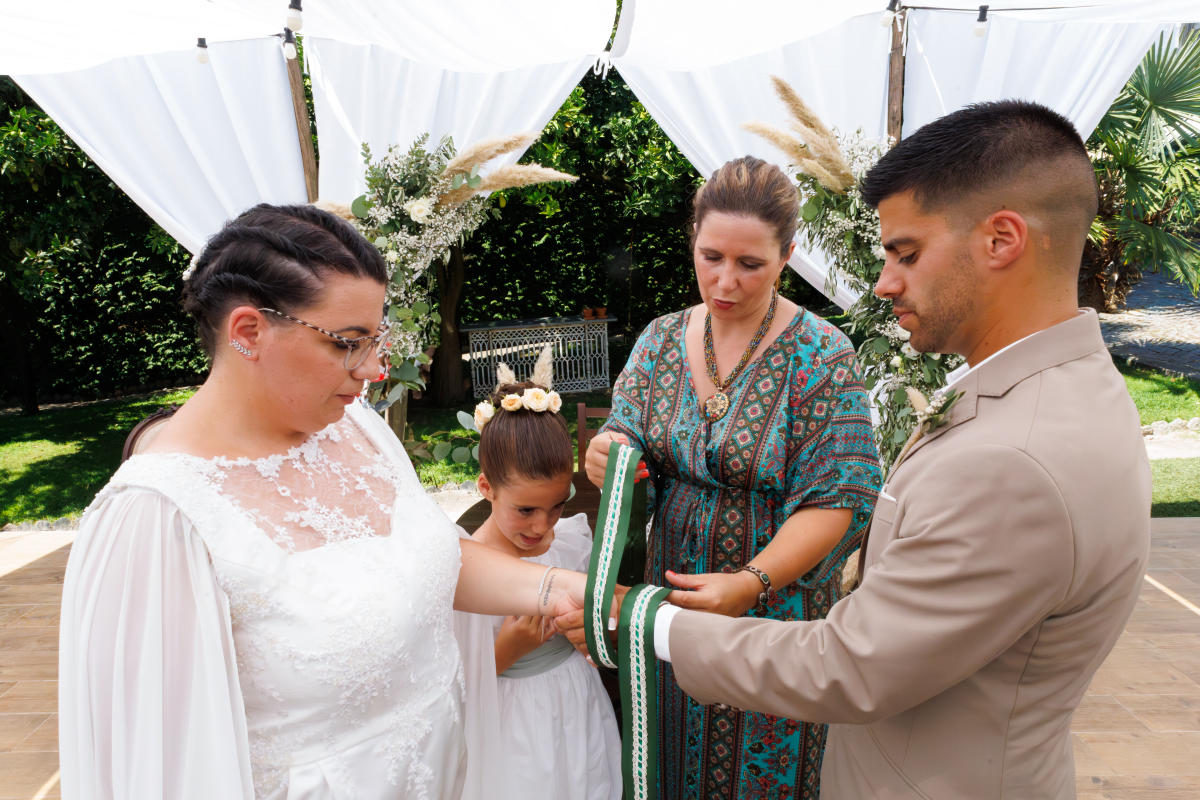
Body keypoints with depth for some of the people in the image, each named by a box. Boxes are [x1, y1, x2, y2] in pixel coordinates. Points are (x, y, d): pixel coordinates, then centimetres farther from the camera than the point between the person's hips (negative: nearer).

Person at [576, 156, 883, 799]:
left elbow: (834, 502, -17)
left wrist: (751, 581, -30)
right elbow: (627, 447, 1)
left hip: (775, 609, -3)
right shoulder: (661, 339, -1)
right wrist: (606, 456, -23)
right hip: (669, 591, 4)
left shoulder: (820, 356, -14)